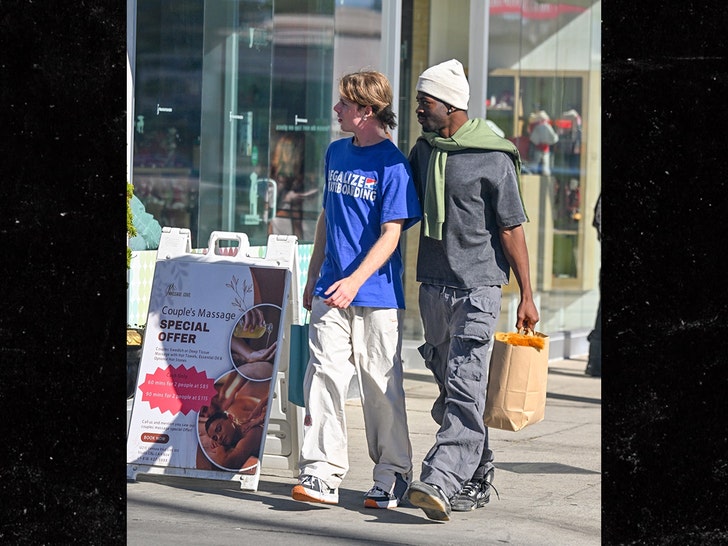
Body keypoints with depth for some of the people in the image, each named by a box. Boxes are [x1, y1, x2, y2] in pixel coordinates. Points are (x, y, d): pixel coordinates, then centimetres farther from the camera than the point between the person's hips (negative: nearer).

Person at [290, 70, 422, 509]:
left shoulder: (393, 165, -8)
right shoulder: (336, 153, 13)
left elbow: (391, 234, -13)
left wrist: (356, 280, -24)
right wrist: (313, 276, 21)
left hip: (378, 295, -5)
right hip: (331, 293, 5)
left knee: (382, 386, 2)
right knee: (324, 376, -5)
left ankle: (392, 477, 13)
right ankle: (322, 473, -8)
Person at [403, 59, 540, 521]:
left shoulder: (493, 159, -8)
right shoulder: (422, 151, 11)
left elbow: (512, 229, -7)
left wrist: (527, 296, -7)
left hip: (477, 288, -7)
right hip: (433, 286, 7)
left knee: (465, 389, -14)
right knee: (452, 389, 11)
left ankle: (440, 482, -23)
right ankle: (478, 478, 22)